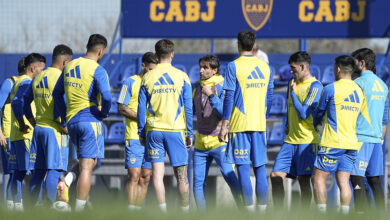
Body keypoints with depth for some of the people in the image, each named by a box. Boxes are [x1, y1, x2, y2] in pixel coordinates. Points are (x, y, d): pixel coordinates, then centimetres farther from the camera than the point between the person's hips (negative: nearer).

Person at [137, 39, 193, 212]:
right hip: (176, 129, -1)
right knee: (181, 174, 6)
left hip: (154, 130, 1)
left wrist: (141, 133, 11)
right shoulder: (182, 77, -1)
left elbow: (141, 108, 4)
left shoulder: (147, 77, 3)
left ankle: (162, 210, -6)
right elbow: (188, 108, 0)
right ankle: (185, 210, 10)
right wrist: (190, 134, 6)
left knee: (157, 172, 1)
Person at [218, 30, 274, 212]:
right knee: (260, 169, 8)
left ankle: (249, 210, -6)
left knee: (243, 169, -3)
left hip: (240, 123, -4)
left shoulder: (234, 66, -6)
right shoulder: (265, 67, 9)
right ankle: (262, 209, 6)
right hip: (259, 125, 4)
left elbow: (229, 98, -9)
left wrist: (224, 126, -6)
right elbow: (269, 97, 13)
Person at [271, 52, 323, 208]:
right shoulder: (294, 83, 15)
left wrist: (292, 92, -9)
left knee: (303, 180, -6)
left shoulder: (315, 86, -10)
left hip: (307, 141, -8)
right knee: (276, 176, 1)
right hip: (291, 140, 8)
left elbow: (304, 113, -17)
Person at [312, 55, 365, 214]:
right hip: (351, 143, 6)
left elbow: (319, 112, 6)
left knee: (318, 177, 0)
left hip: (333, 142, -6)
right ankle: (344, 214, -2)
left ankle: (322, 213, -7)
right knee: (343, 181, 5)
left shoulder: (331, 89, -7)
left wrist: (315, 125, 28)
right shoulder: (359, 91, 12)